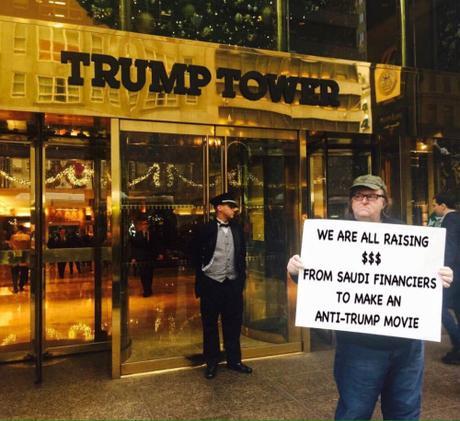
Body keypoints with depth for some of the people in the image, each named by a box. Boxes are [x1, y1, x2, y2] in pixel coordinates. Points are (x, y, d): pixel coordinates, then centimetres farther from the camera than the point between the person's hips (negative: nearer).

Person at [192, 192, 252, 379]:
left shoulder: (237, 229, 7)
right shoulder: (206, 229, -6)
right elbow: (196, 255, -1)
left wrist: (242, 276, 8)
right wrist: (200, 278, -1)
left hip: (233, 283, 4)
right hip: (211, 283, -4)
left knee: (233, 323, 11)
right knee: (210, 324, 7)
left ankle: (234, 360, 26)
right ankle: (211, 363, 21)